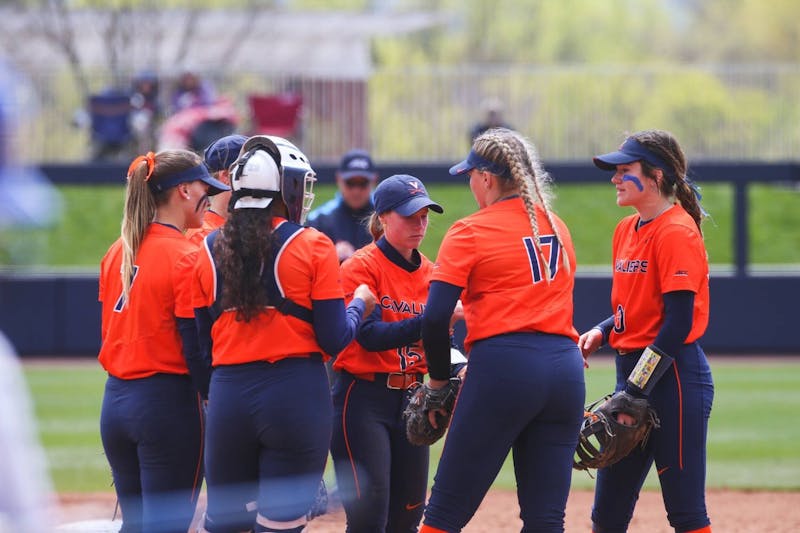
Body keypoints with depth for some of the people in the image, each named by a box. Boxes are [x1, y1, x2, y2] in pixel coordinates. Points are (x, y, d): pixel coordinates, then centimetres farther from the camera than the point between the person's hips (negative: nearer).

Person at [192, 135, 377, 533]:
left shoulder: (209, 249, 7)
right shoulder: (312, 246, -4)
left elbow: (202, 343, 7)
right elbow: (334, 339, -5)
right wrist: (360, 305, 14)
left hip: (228, 395, 3)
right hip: (295, 396, -3)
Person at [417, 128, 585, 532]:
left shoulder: (470, 232, -1)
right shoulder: (558, 228, 19)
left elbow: (435, 318, -9)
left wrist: (438, 380, 4)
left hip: (502, 366, -6)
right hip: (566, 370, 6)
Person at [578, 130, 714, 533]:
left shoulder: (677, 232, -13)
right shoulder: (626, 230, 14)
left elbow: (678, 322, -18)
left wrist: (636, 394, -20)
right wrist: (601, 332, 3)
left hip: (674, 377, -9)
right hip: (632, 371, 9)